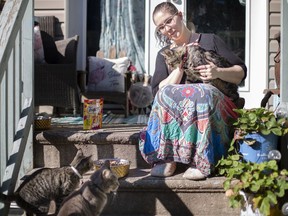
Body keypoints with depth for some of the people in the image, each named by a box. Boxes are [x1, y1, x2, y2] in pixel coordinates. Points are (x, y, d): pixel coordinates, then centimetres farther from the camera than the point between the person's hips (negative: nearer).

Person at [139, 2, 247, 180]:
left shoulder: (210, 41, 14)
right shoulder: (164, 54, 20)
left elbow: (241, 72, 8)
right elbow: (157, 92, 4)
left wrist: (218, 72, -12)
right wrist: (180, 67, -8)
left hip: (215, 106, -2)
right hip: (174, 113, 2)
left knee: (204, 92, -36)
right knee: (166, 94, -30)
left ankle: (201, 162, -38)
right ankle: (167, 159, -34)